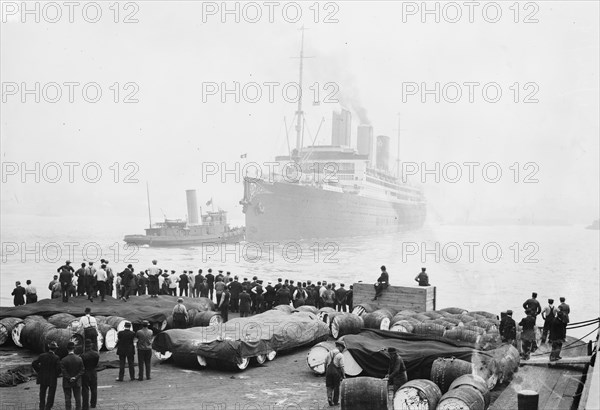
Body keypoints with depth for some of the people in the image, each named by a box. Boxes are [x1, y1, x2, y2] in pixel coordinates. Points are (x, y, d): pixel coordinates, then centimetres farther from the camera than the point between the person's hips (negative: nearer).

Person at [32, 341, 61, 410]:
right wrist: (56, 375, -1)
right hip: (52, 379, -3)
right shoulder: (56, 358, -15)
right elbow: (59, 369, -20)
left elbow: (34, 364, -6)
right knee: (51, 395, 7)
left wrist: (39, 371, 5)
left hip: (43, 378, 4)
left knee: (42, 393, 22)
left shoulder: (42, 356, -5)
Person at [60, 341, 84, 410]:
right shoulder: (79, 359, -5)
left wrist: (69, 378, -8)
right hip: (77, 382, 2)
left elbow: (63, 371, -14)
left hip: (67, 383, -2)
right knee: (78, 398, 10)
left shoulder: (64, 360, -12)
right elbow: (82, 370, -6)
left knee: (67, 399, 6)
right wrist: (76, 377, -8)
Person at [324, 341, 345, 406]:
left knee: (329, 386, 10)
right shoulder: (340, 355, -8)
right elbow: (341, 366, -11)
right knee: (336, 387, 9)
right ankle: (335, 401, 15)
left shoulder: (329, 354, 8)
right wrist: (344, 375, -4)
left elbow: (325, 364, 12)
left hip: (329, 371, 4)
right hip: (336, 371, -4)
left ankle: (329, 398, -11)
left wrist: (326, 372, 22)